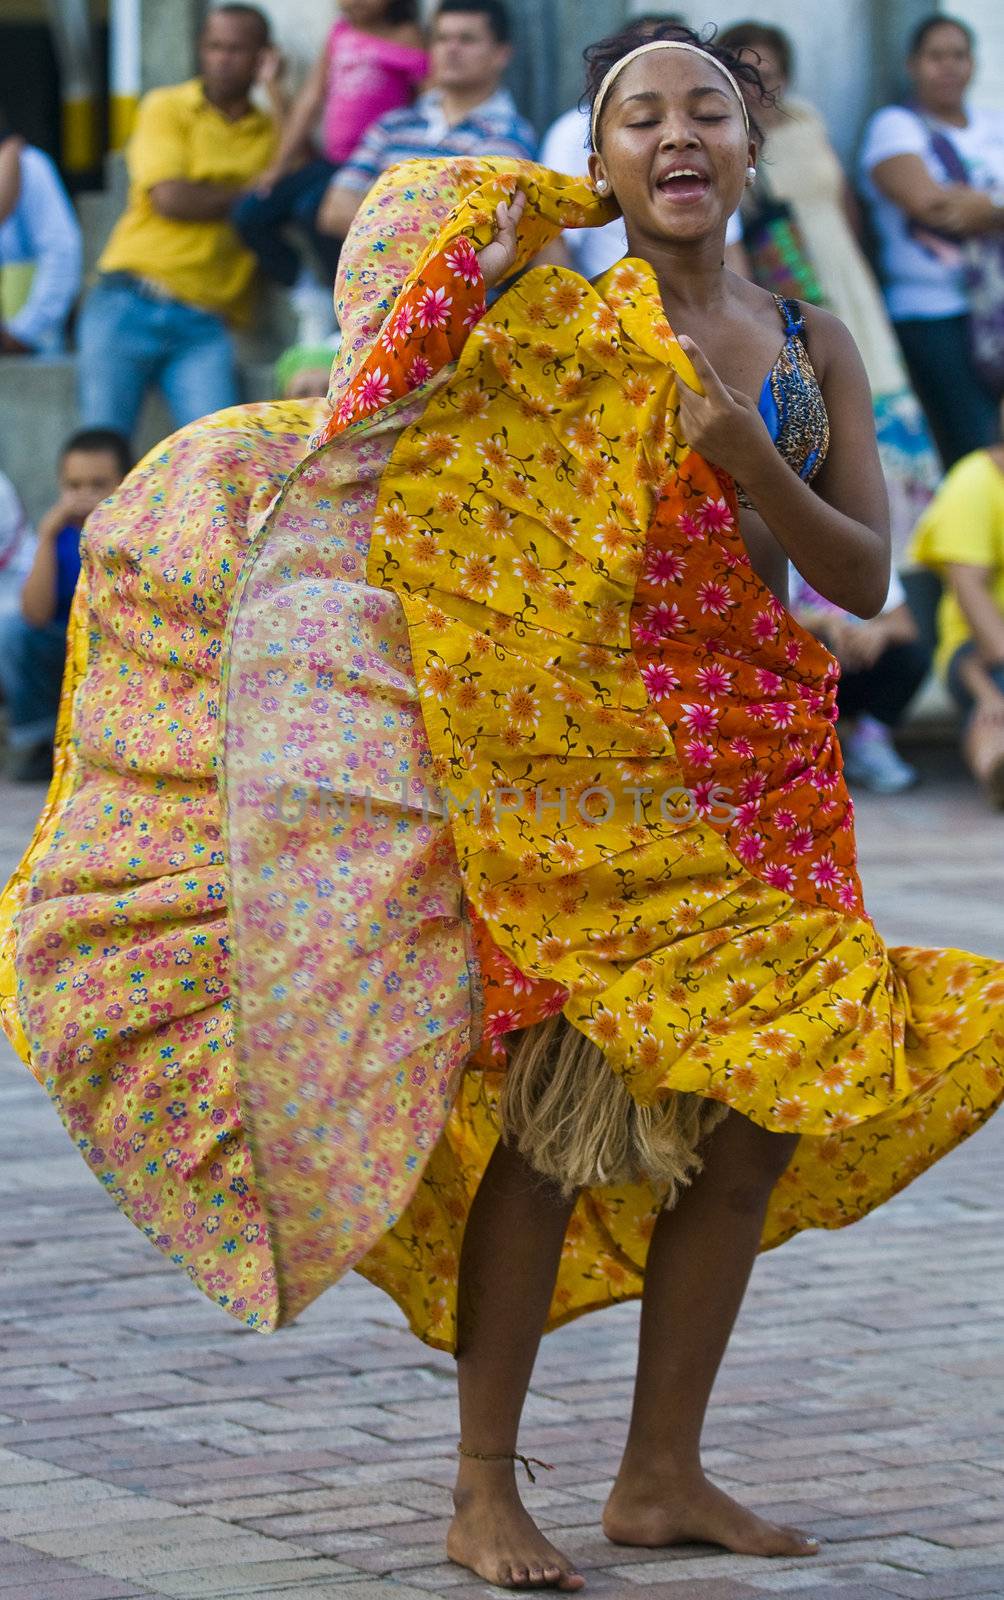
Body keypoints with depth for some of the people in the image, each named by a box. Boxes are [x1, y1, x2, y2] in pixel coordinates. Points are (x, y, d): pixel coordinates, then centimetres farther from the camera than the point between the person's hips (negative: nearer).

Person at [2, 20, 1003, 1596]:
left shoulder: (814, 347, 9)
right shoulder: (563, 321, -2)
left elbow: (866, 578, 2)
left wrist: (750, 467, -12)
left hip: (756, 780, 5)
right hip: (582, 758, -5)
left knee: (759, 1107, 4)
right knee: (563, 1096, -10)